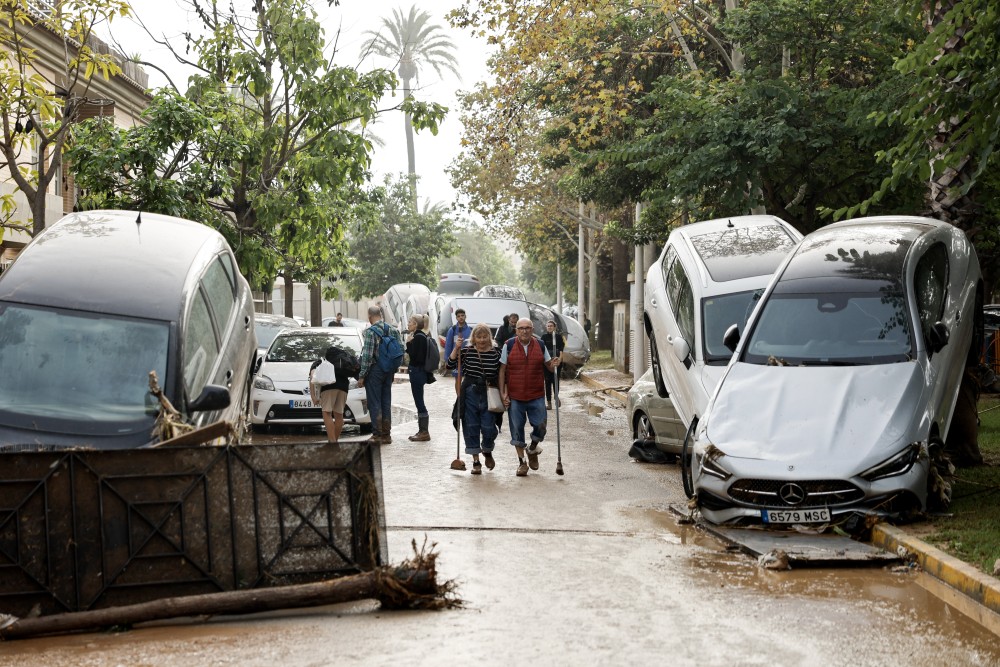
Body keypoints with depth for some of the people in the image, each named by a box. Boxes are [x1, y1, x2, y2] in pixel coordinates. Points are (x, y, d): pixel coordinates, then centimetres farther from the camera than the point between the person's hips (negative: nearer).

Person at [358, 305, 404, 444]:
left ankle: (377, 434, 0)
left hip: (375, 370, -6)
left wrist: (362, 376, -12)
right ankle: (386, 434, 15)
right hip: (389, 370, 6)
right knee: (386, 402, 11)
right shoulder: (393, 329, 4)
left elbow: (367, 355, -17)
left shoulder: (370, 331, -14)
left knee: (374, 403, 0)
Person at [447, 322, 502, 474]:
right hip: (470, 394, 1)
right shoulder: (466, 351, 1)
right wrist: (456, 348, -14)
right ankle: (476, 461, 16)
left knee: (489, 428, -2)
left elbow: (501, 374, 8)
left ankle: (487, 451, 31)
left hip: (489, 394, 0)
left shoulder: (496, 352, 2)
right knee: (471, 427, 4)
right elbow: (450, 365, -5)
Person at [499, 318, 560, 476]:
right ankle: (521, 462, 19)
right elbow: (502, 370, 0)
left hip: (536, 395, 1)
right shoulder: (509, 346, -3)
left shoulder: (540, 345, 2)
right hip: (515, 396, -1)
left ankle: (532, 449, 32)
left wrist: (553, 365, -13)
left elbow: (548, 365, 12)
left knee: (540, 426, 1)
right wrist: (502, 393, -5)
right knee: (517, 429, 5)